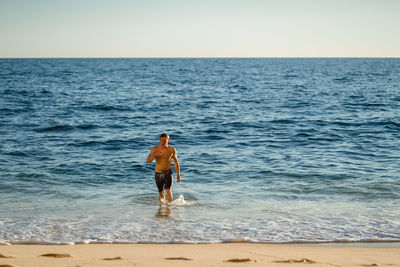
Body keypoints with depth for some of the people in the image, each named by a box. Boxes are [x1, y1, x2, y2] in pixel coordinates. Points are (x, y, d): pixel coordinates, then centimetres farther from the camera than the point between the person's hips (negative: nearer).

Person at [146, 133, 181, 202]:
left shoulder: (172, 150, -9)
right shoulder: (154, 149, -8)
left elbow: (176, 162, 4)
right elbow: (147, 161, -14)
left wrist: (178, 174, 6)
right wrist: (154, 155, -32)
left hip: (168, 173, -1)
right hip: (158, 174, 1)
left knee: (168, 190, -19)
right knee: (161, 193, 12)